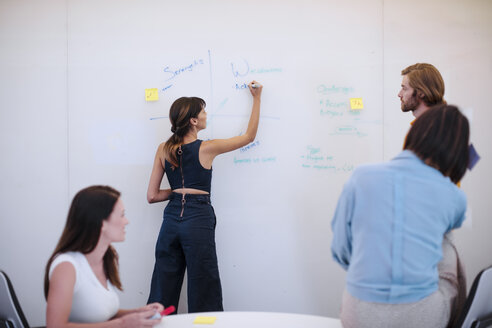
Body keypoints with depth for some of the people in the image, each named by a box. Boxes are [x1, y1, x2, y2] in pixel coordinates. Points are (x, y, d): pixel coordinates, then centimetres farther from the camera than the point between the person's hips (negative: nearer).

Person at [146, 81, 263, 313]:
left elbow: (152, 196, 4)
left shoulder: (163, 150, 3)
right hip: (198, 220, -4)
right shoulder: (207, 148, -7)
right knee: (203, 295, 5)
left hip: (171, 219, 5)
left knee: (163, 294, 12)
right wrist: (257, 98, 14)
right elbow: (249, 136, 7)